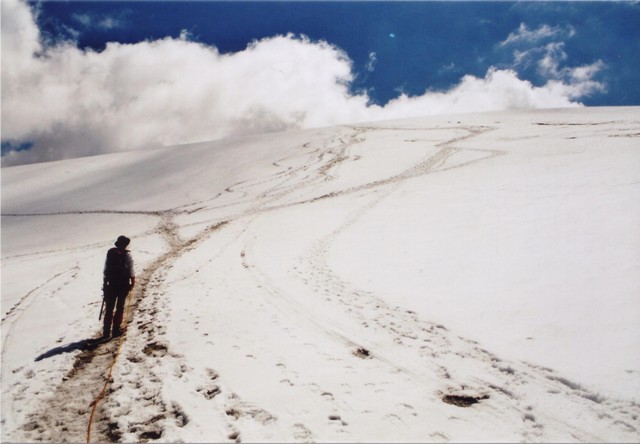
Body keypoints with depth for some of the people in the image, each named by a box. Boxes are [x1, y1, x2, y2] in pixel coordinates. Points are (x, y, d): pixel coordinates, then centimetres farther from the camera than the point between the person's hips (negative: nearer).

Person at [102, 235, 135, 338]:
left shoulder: (110, 253, 3)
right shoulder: (127, 255, -9)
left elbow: (105, 270, 5)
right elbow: (131, 269, -10)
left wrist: (104, 283, 10)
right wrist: (133, 282, -2)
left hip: (111, 284, 3)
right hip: (123, 285, -3)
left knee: (109, 308, 10)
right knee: (120, 307, 6)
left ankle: (106, 331, 10)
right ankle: (116, 330, 4)